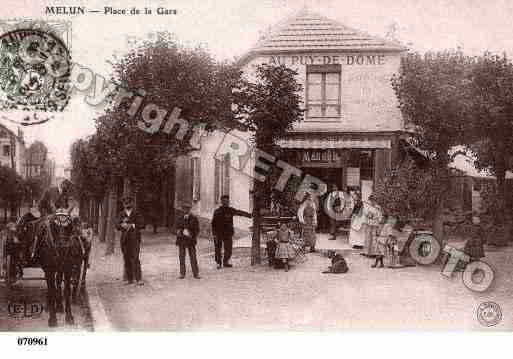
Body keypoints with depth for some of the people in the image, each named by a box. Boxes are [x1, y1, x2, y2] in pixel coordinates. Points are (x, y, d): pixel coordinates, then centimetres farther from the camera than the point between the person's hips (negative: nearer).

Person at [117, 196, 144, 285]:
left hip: (134, 238, -4)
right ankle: (129, 279, 11)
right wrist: (122, 224, -11)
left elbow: (141, 224, -3)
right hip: (124, 238, 4)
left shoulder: (136, 214, 4)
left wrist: (132, 225, -13)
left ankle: (138, 279, -9)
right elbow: (118, 226, 10)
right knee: (126, 259, 4)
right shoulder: (122, 214, 14)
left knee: (135, 258, -11)